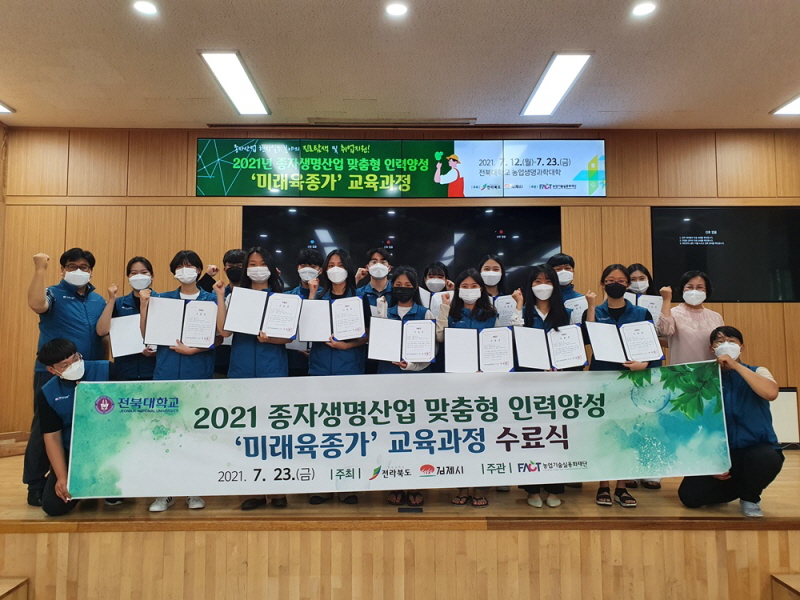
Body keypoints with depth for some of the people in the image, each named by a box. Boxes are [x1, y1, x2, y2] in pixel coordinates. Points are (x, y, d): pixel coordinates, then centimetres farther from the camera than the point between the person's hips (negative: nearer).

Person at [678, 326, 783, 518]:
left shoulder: (757, 372, 2)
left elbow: (771, 393, -24)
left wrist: (736, 366, -21)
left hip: (758, 449, -1)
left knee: (766, 459, -38)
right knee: (689, 496, -17)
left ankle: (750, 498, -2)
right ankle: (736, 487, 17)